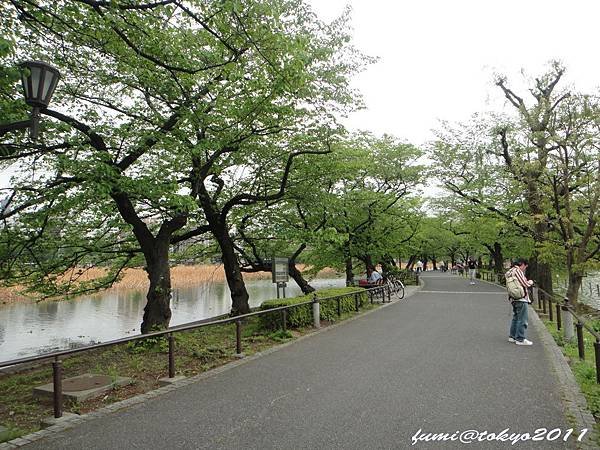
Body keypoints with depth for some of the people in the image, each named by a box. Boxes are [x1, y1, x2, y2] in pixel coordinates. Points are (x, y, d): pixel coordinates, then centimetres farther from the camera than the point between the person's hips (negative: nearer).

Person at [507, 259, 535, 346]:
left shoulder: (509, 272, 15)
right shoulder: (517, 271, -14)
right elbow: (525, 284, -15)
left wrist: (527, 282, 15)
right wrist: (530, 282, 4)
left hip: (514, 299, 10)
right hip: (521, 299, -10)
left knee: (516, 317, 20)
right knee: (522, 320, -4)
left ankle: (512, 336, 27)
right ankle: (520, 339, 0)